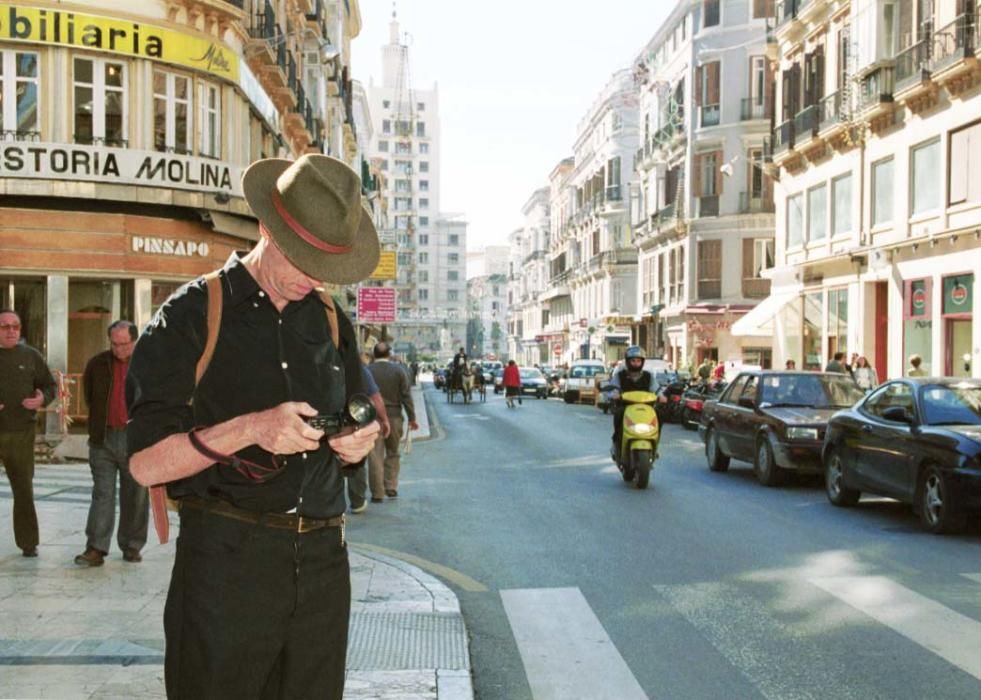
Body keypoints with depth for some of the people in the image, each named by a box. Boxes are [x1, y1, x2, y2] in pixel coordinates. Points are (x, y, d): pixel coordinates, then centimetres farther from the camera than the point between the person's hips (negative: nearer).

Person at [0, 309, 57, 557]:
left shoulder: (30, 356, 8)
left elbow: (50, 385, 12)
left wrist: (42, 399, -9)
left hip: (21, 433, 1)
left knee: (24, 489, 6)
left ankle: (28, 542, 15)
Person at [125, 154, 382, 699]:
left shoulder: (331, 321, 12)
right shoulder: (192, 315, -4)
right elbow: (146, 463, -8)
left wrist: (358, 443, -2)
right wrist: (247, 429, -22)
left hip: (322, 558, 5)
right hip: (226, 561, -4)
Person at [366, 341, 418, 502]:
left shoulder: (366, 371, -3)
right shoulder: (398, 370, -1)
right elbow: (406, 396, -1)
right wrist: (412, 418, 5)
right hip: (394, 416, 1)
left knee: (375, 455, 0)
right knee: (393, 454, 16)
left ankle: (377, 493, 0)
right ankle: (391, 488, 14)